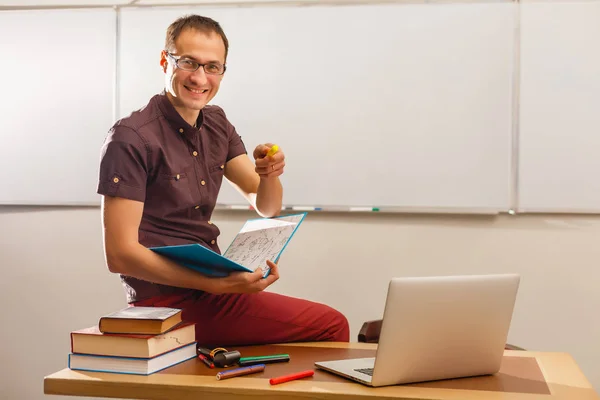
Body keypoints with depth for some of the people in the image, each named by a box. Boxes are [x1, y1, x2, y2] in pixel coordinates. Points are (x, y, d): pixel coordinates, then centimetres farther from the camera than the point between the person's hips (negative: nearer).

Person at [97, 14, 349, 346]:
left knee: (333, 325, 0)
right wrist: (218, 284, -27)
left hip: (214, 289, 7)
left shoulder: (216, 124, 9)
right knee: (330, 326, -11)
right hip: (166, 301, -7)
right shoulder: (130, 139, -14)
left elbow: (266, 208, 9)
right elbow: (120, 254, -19)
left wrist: (268, 175, -15)